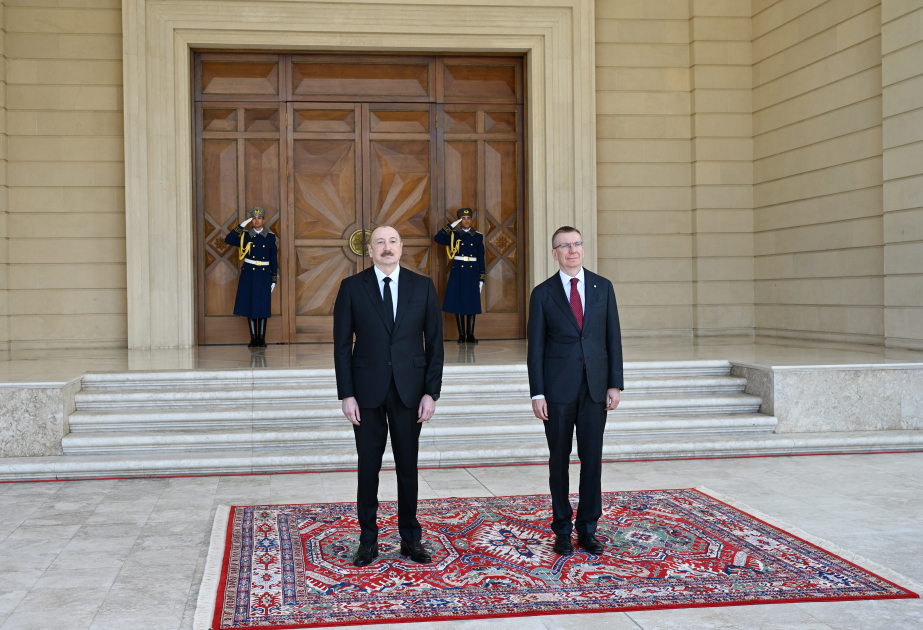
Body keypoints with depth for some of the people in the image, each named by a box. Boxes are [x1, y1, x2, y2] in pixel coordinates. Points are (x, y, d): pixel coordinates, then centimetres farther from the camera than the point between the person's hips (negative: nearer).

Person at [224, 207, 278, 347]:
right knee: (249, 305, 1)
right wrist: (242, 225, -14)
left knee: (263, 306, 0)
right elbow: (228, 240, -12)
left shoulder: (270, 236, 4)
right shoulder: (245, 235, 4)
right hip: (248, 274, 0)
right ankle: (253, 338, 9)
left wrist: (274, 279, 0)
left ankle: (262, 338, 8)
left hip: (264, 274, 0)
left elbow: (274, 259, 5)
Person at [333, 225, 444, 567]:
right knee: (368, 467, 6)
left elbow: (434, 342, 3)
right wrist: (346, 394, -6)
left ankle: (411, 538, 22)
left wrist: (431, 392, -4)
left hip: (409, 390, 1)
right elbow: (342, 344, 0)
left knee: (408, 466, 9)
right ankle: (368, 540, 18)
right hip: (368, 390, -1)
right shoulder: (352, 287, 0)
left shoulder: (423, 286, 3)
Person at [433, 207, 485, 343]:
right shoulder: (454, 235, 5)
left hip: (472, 272, 1)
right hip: (457, 272, -1)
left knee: (472, 303, 1)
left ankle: (470, 335, 7)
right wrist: (452, 225, -11)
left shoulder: (478, 236, 7)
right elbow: (437, 239, -12)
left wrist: (481, 279, 2)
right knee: (458, 302, -1)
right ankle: (461, 335, 6)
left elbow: (481, 259, 7)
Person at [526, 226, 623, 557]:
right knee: (559, 460, 5)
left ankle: (588, 530, 15)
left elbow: (613, 338, 6)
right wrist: (537, 394, -6)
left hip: (595, 387, 2)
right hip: (558, 388, -1)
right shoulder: (543, 293, 1)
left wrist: (615, 384, -1)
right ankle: (562, 530, 16)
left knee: (592, 459, 5)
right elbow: (535, 347, 0)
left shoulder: (603, 287, 6)